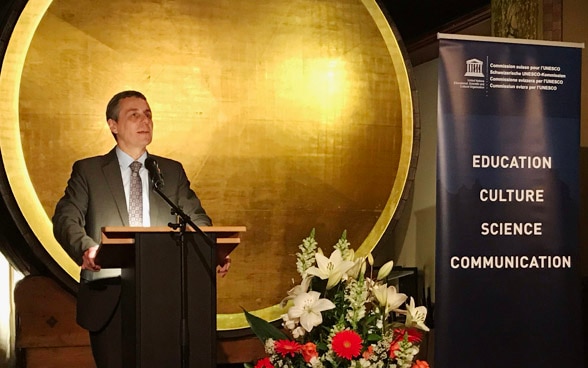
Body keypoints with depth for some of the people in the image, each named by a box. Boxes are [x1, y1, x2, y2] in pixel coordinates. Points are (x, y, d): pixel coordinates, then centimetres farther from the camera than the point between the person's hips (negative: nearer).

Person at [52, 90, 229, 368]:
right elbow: (66, 219, -3)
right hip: (108, 295, -2)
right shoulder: (88, 171, 8)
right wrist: (85, 248, -26)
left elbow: (195, 219, 8)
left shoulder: (172, 171, 15)